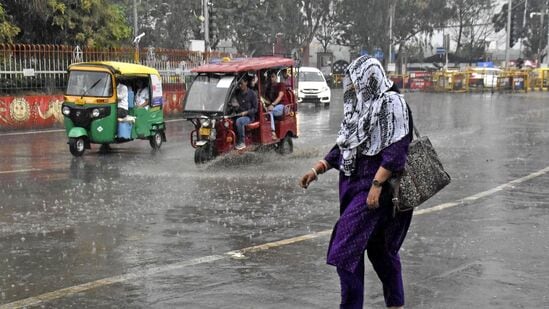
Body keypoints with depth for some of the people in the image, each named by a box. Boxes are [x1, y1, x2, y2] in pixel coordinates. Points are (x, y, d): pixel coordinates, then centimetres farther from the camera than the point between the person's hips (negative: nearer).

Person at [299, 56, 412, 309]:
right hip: (354, 184, 8)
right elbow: (344, 146, 18)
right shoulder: (361, 105, 14)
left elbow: (395, 150, -18)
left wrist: (376, 185, -23)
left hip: (374, 186, -8)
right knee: (379, 248, 15)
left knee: (346, 248, -11)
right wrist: (316, 170, 13)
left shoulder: (392, 103, -12)